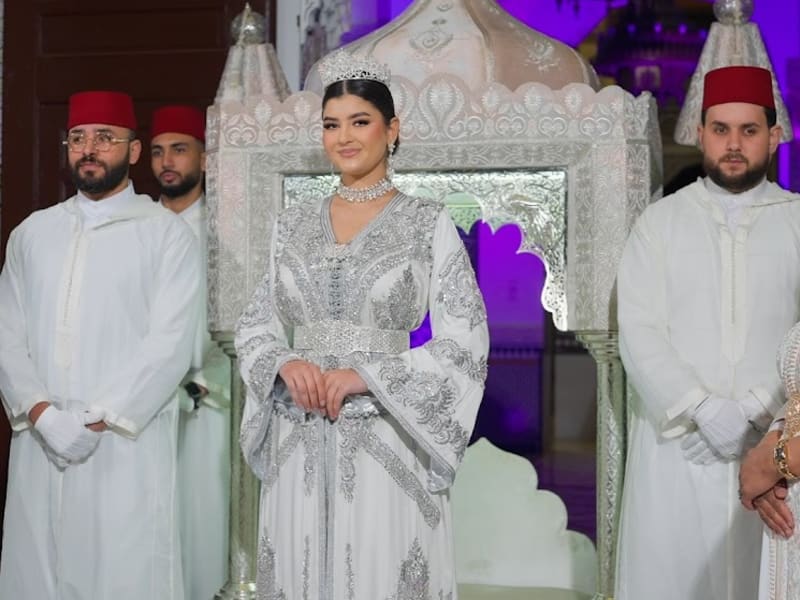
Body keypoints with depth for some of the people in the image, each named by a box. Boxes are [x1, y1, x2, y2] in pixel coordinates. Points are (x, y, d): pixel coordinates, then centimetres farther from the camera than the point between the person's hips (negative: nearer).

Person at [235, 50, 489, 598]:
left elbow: (464, 344, -7)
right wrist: (286, 363, -9)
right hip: (299, 444, 4)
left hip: (385, 442, -3)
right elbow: (255, 326, 13)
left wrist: (368, 374, -16)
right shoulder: (293, 224, 9)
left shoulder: (428, 223, -2)